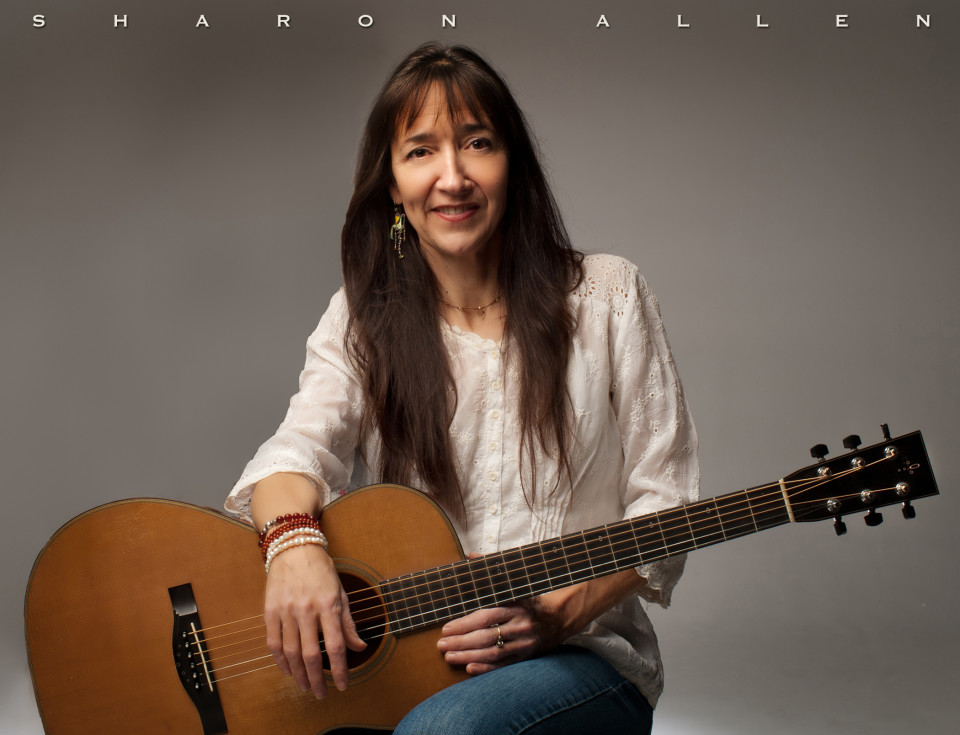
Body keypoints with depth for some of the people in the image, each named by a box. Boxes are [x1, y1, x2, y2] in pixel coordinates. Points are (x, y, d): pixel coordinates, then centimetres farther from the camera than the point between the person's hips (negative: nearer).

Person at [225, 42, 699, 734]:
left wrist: (558, 611, -16)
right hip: (403, 656, 2)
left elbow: (661, 510, -1)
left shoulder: (607, 296, -1)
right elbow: (299, 448, -11)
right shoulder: (362, 319, 6)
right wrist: (296, 544, -34)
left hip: (582, 655, -2)